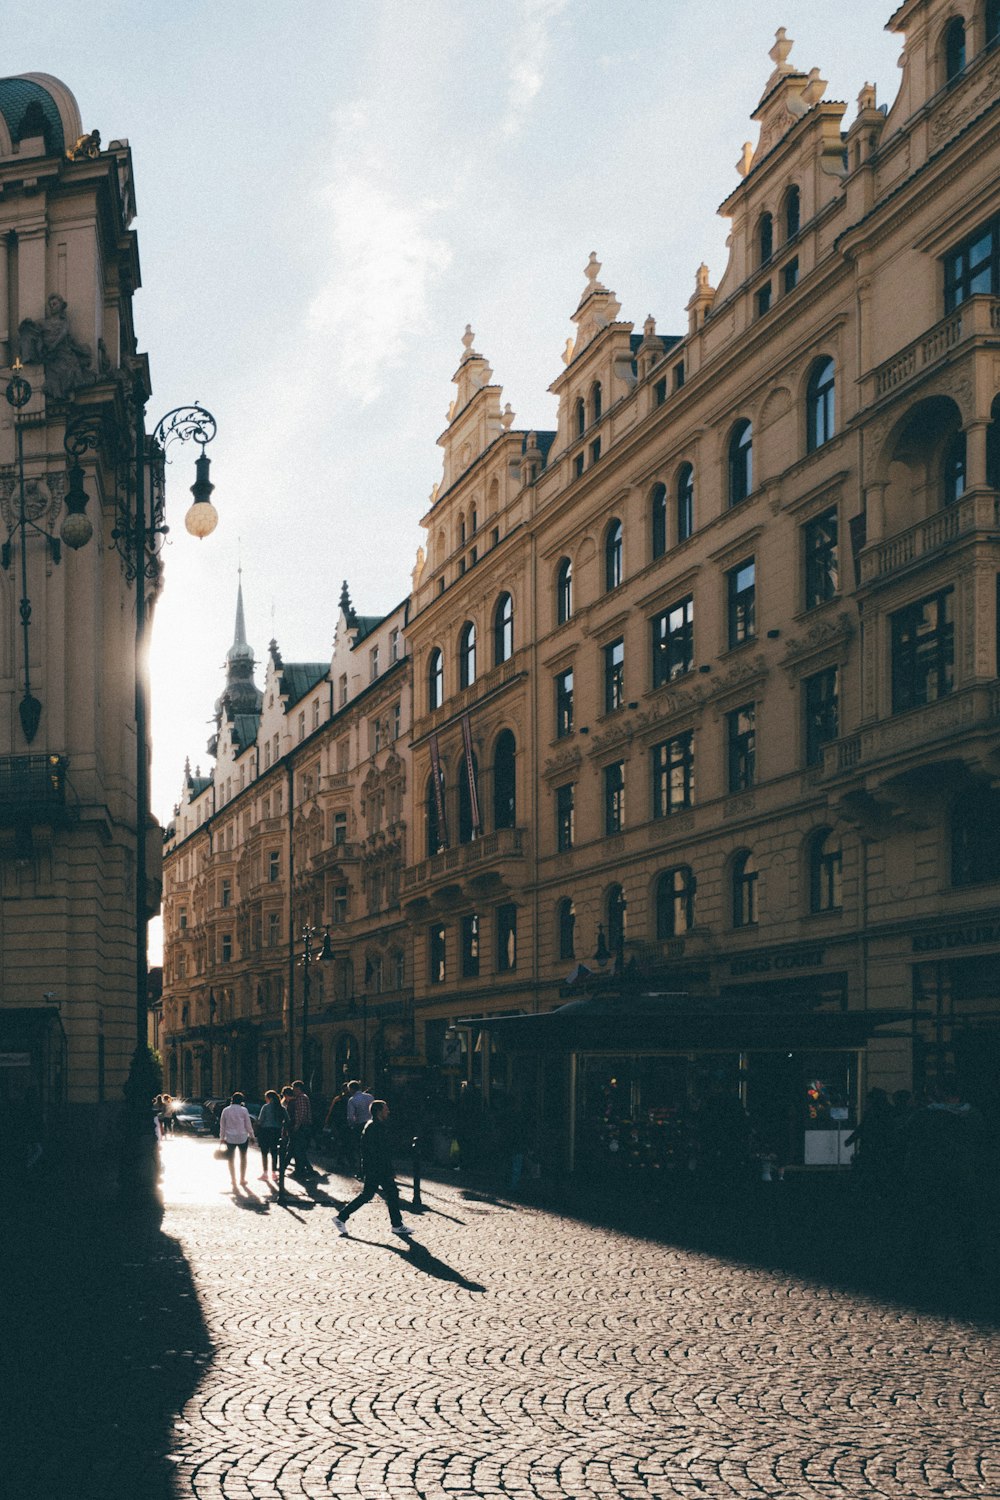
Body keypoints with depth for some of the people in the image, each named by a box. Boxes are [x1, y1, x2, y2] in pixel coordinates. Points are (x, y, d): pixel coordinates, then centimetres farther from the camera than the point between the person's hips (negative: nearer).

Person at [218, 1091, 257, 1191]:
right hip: (243, 1137, -1)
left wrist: (222, 1138, 13)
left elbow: (222, 1125, 3)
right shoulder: (244, 1110, -7)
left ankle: (234, 1181, 9)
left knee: (231, 1159, 12)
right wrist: (252, 1136, 9)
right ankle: (242, 1179, 21)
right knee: (243, 1157, 18)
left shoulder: (226, 1110, -1)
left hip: (230, 1138, 1)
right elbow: (248, 1125, -3)